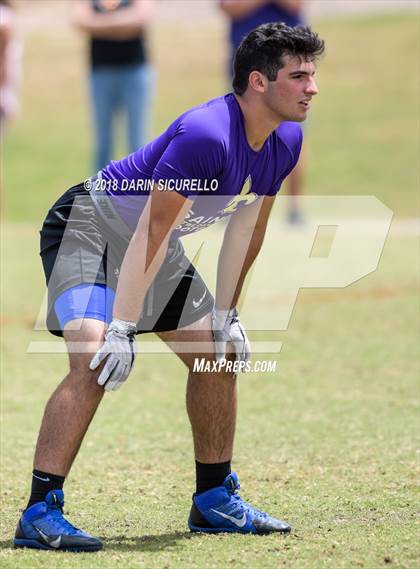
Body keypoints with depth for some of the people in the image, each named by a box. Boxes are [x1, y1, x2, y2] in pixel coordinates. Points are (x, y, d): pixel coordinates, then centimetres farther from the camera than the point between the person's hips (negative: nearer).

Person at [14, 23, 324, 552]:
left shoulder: (285, 141, -5)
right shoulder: (205, 134, -32)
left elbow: (246, 228, 9)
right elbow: (151, 234, -31)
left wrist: (225, 315, 11)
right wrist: (121, 329, -31)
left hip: (156, 244, 10)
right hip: (89, 225, -10)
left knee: (219, 356, 11)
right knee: (96, 360, -27)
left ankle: (214, 500, 25)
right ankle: (39, 514, -27)